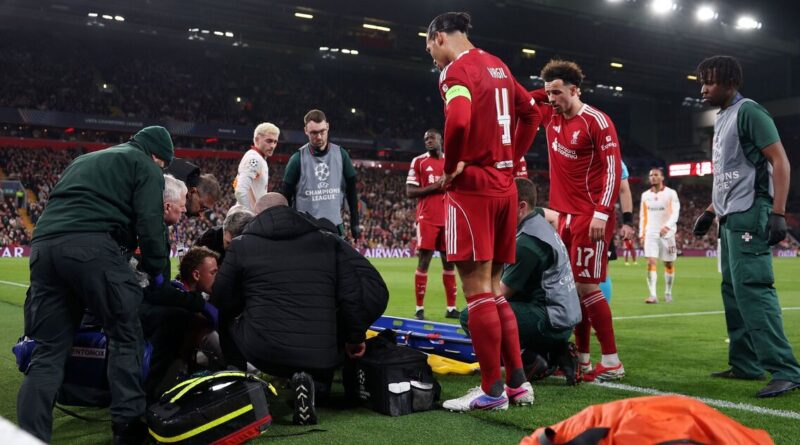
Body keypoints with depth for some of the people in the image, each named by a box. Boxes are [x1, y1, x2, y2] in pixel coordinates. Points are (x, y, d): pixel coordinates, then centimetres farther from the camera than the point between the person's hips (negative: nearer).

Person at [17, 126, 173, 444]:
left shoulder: (84, 160, 37)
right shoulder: (144, 165, 13)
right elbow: (149, 223, 1)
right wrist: (156, 270, 11)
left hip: (43, 244, 7)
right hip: (92, 246, -7)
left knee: (48, 351, 8)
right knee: (125, 336, 5)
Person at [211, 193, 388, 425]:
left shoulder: (241, 244, 7)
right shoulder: (328, 240, 10)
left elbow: (221, 299, 13)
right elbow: (373, 290, 1)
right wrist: (355, 336, 14)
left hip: (262, 351, 0)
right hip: (320, 356, 0)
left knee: (227, 320, 31)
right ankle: (314, 384, 0)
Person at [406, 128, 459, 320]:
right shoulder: (418, 162, 3)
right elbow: (410, 192, -4)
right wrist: (434, 187, -14)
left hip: (448, 219, 4)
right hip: (427, 219, -4)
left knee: (449, 261, 6)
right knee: (424, 261, -6)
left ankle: (451, 308, 12)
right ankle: (419, 309, -2)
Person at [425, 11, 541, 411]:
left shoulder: (456, 70, -10)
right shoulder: (497, 66, 17)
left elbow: (458, 121, -28)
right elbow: (531, 113, 24)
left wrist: (452, 166, -13)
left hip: (472, 187, -9)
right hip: (504, 187, 9)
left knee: (477, 291, -5)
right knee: (493, 289, 14)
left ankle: (492, 391, 0)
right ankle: (517, 382, 15)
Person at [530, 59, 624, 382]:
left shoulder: (596, 121, -11)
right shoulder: (551, 115, 9)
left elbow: (612, 168, -15)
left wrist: (601, 213, -21)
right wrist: (547, 91, 3)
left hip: (590, 217, -7)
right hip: (566, 215, 8)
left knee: (586, 286, -9)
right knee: (572, 287, 8)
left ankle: (612, 363, 0)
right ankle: (582, 359, 15)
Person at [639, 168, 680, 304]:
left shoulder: (671, 193, -2)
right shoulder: (645, 195, 10)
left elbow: (675, 213, -13)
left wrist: (667, 226, -29)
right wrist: (641, 234, 9)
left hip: (667, 233, -2)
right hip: (651, 233, 2)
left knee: (669, 264, 8)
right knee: (651, 263, -13)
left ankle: (668, 292, 23)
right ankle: (653, 295, -18)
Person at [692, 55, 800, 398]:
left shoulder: (748, 112, -9)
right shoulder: (722, 118, 18)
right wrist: (710, 211, 23)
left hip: (749, 215, -10)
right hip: (730, 217, 10)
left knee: (751, 288, -16)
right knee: (733, 290, 11)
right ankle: (745, 364, 19)